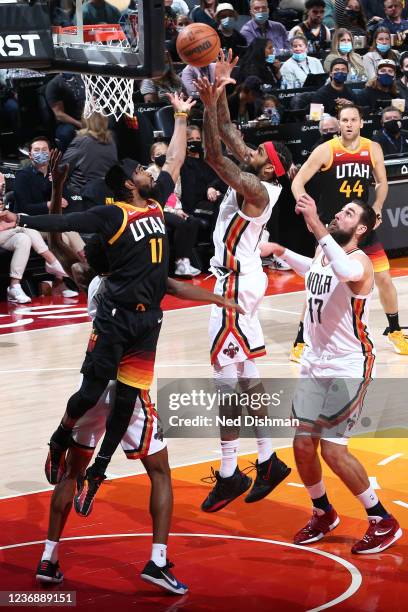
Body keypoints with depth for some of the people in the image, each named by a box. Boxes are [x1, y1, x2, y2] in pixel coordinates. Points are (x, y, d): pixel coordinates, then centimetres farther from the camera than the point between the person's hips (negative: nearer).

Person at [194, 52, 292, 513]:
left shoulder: (256, 189, -18)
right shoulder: (254, 183, 7)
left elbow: (214, 156, -26)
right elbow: (228, 132, 13)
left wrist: (210, 104, -27)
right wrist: (220, 90, 7)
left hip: (237, 284, -10)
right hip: (239, 280, 10)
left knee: (227, 374, -7)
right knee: (244, 374, 14)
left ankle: (229, 474, -2)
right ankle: (267, 461, 20)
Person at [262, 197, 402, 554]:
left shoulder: (360, 262, -19)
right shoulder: (322, 254, 4)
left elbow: (345, 271, -47)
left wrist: (315, 224, -50)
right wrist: (281, 252, 22)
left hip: (350, 367, -7)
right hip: (315, 363, 7)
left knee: (333, 450, -12)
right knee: (303, 446, 5)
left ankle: (383, 523, 4)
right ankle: (324, 515, 28)